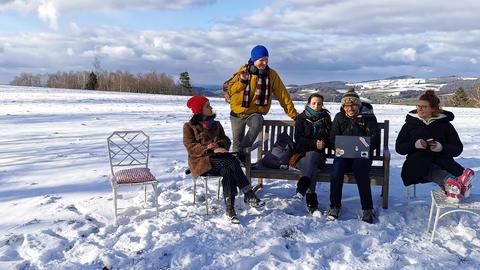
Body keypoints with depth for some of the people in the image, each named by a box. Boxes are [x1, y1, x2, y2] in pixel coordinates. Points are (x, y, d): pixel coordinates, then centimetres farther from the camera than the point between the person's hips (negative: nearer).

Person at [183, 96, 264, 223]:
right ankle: (248, 194, -29)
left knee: (227, 171, -33)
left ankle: (230, 209, -37)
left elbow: (226, 141, 14)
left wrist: (218, 145, -11)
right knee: (232, 162, -31)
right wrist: (210, 149, -21)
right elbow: (190, 147, -7)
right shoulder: (189, 126, 6)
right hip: (201, 161, -4)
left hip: (217, 158, 4)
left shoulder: (216, 124, 22)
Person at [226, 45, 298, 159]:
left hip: (255, 113, -1)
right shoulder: (244, 70, -4)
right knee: (237, 142, 5)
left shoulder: (271, 74, -5)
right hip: (238, 112, 1)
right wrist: (242, 81, -25)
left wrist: (293, 114, -2)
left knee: (257, 123, -35)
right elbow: (229, 89, -7)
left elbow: (283, 95, -1)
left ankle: (242, 153, -22)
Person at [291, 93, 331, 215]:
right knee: (312, 166, -34)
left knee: (312, 155, -37)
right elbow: (298, 138, -3)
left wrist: (323, 143, -11)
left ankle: (301, 190, -48)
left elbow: (330, 138, 13)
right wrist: (314, 143, -15)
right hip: (301, 154, -1)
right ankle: (312, 204, -45)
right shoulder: (301, 118, 8)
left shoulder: (326, 118, 14)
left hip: (317, 155, 1)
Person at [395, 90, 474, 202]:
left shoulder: (445, 124, 12)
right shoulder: (410, 124, 15)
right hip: (418, 161, -1)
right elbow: (399, 148, 8)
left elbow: (458, 149, 7)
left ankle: (451, 184, -67)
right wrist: (415, 144, -12)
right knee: (427, 167, -37)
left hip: (442, 159, 2)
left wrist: (442, 147, -15)